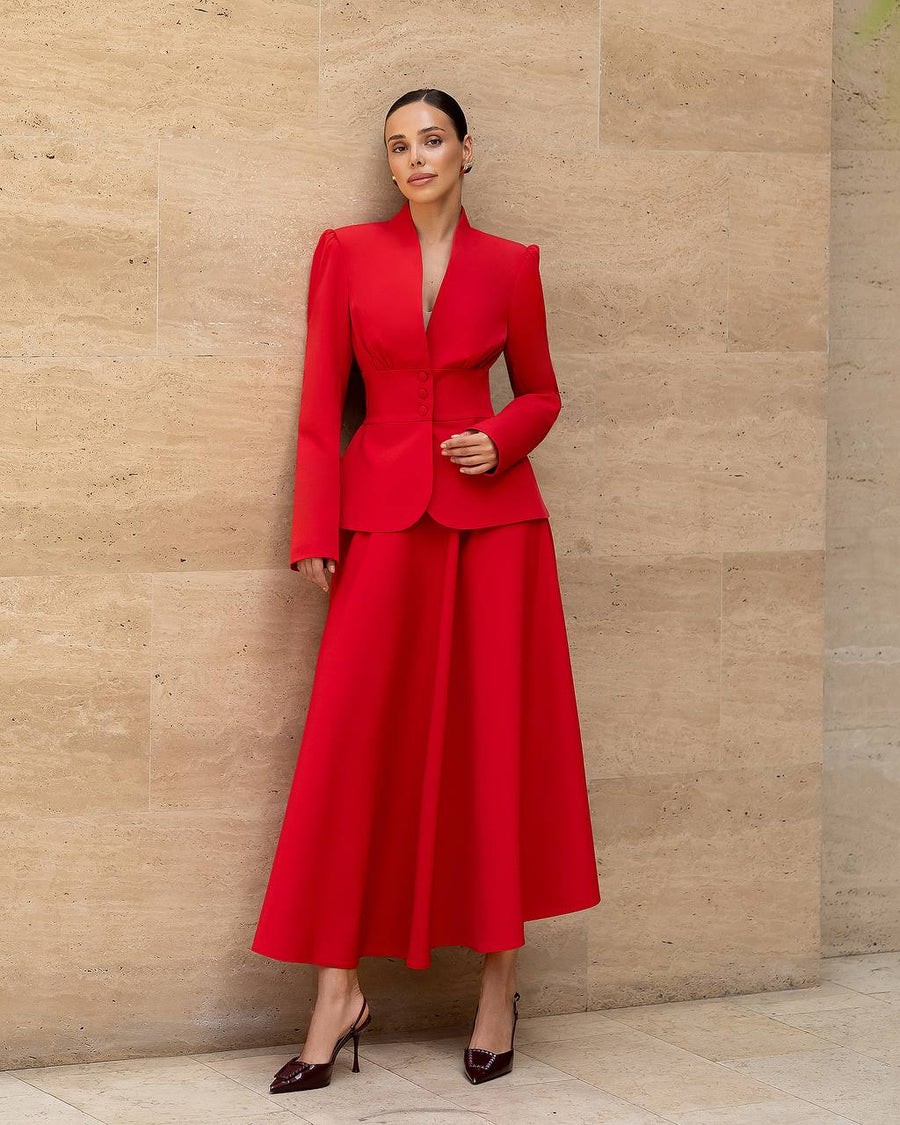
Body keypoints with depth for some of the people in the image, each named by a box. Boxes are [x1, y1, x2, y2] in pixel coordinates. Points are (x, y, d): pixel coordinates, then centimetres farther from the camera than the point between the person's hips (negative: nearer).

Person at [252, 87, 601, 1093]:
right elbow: (321, 401, 3)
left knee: (495, 740, 2)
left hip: (494, 516, 0)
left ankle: (499, 982, 13)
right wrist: (316, 529, -4)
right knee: (354, 743, -4)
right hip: (384, 517, 0)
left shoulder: (509, 266, 6)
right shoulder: (347, 252, 5)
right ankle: (338, 992, 1)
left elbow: (540, 393, 16)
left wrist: (501, 441, -6)